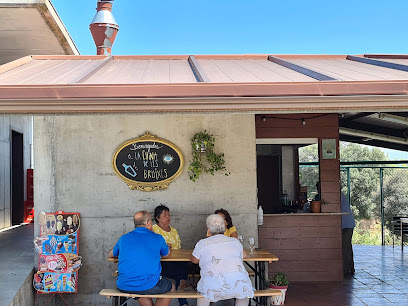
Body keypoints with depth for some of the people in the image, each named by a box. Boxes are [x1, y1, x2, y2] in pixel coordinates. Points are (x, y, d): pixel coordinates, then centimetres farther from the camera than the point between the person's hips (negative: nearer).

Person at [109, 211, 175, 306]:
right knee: (171, 287, 25)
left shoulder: (124, 238, 8)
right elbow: (166, 255, 19)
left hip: (123, 287, 4)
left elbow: (111, 254, 27)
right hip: (148, 286, -4)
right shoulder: (157, 238, 0)